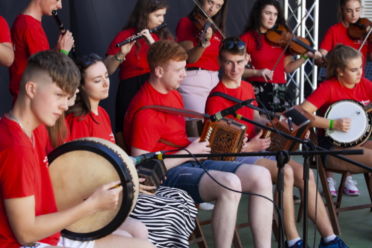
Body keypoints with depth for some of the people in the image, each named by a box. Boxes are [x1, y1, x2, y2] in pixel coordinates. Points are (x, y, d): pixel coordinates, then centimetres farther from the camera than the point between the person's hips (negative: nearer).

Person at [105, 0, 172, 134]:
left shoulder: (164, 35, 10)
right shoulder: (124, 36, -2)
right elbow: (107, 70, -7)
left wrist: (152, 43, -17)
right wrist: (121, 54, -25)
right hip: (131, 93, -3)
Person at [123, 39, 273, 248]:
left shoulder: (174, 94, 15)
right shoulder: (145, 110, -16)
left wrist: (197, 144, 7)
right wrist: (188, 152, -13)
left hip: (190, 160, 10)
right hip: (168, 173, -10)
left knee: (260, 176, -7)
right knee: (229, 183, -34)